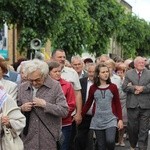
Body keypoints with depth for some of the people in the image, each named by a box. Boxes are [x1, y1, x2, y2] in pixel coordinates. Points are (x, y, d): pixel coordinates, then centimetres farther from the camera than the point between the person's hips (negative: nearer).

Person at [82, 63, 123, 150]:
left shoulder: (113, 87, 0)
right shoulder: (93, 88, 2)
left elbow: (118, 104, 3)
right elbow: (88, 104, 9)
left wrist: (120, 119, -3)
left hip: (111, 119, -1)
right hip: (98, 121, 2)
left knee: (110, 141, -20)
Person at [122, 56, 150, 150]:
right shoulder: (129, 73, 7)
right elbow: (124, 87, -4)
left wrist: (142, 88, -14)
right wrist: (134, 89, -15)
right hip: (132, 105, 0)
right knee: (132, 127, 10)